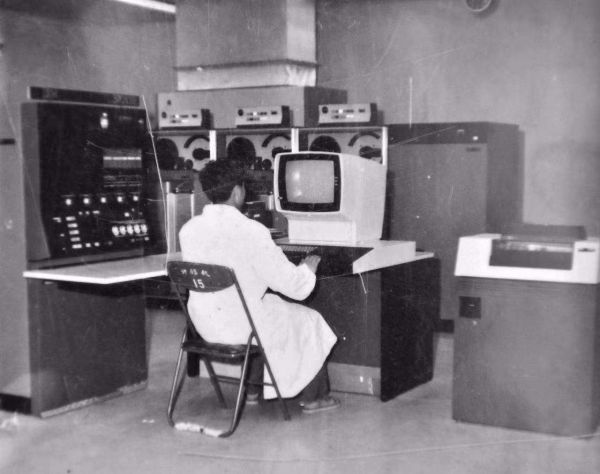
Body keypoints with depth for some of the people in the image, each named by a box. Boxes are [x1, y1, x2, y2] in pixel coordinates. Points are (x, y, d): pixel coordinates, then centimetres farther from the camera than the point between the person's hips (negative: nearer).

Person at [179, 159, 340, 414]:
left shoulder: (188, 229, -5)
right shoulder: (251, 231, -24)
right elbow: (295, 286, -19)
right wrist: (308, 266, 4)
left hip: (205, 325, 7)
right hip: (241, 328, -7)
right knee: (310, 320, 19)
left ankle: (252, 389, 41)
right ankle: (313, 397, 33)